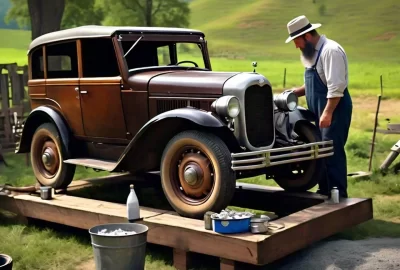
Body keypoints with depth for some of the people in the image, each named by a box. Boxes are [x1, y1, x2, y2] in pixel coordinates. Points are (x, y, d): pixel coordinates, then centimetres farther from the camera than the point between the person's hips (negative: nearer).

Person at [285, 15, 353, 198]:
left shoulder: (330, 50, -16)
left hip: (334, 109, -10)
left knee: (332, 152, -10)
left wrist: (327, 113, -28)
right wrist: (296, 92, 12)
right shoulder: (314, 52, 15)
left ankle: (339, 195, -5)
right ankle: (325, 191, 23)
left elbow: (336, 86, -24)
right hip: (321, 111, 10)